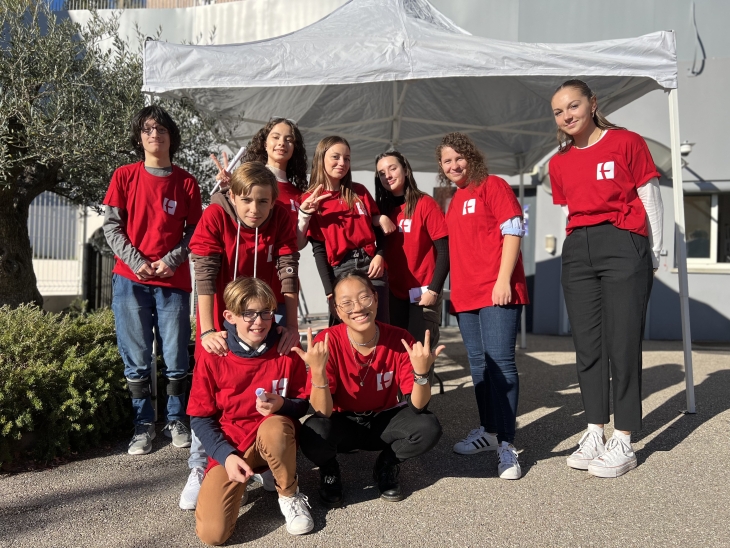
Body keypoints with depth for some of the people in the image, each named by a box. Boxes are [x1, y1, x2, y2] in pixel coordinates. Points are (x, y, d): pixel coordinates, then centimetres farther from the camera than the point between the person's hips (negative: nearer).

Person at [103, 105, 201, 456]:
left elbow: (195, 232, 5)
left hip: (173, 281, 0)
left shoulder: (186, 183, 5)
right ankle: (143, 425, 17)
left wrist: (170, 261, -9)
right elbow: (111, 226, 3)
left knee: (176, 358, 4)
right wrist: (136, 262, -9)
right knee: (136, 359, 4)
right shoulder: (124, 176, 6)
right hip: (130, 280, 0)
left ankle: (176, 421, 20)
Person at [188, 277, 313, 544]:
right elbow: (200, 418, -5)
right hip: (230, 446, 0)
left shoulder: (287, 352, -8)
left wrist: (282, 405, -23)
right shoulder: (212, 357, -10)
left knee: (274, 427, -38)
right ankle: (238, 485, 15)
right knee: (212, 533, -20)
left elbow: (303, 404, 0)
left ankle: (290, 495, -7)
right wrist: (226, 456, -17)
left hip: (275, 437, 1)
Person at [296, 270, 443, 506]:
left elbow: (417, 406, -18)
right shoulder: (327, 342, -22)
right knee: (313, 435, -34)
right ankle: (329, 471, 5)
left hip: (383, 421, 2)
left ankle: (387, 466, 6)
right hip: (342, 423, -1)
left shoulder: (399, 339, -18)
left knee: (428, 428, -26)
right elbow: (322, 413, -25)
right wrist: (317, 371, -42)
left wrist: (421, 372, -38)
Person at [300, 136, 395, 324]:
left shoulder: (359, 191, 13)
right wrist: (330, 290, -8)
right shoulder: (311, 200, 3)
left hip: (371, 265, 3)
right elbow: (318, 249, -1)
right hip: (340, 270, -2)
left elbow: (380, 228, 13)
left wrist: (379, 255, -7)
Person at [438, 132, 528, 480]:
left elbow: (512, 232, -8)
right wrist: (454, 288, 16)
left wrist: (503, 279, -17)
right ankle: (488, 431, 24)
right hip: (465, 294, 7)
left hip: (497, 292, -7)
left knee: (500, 362, -9)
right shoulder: (453, 202, 19)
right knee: (479, 364, 12)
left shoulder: (493, 186, -1)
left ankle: (506, 444, -4)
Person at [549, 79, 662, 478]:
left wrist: (653, 254, 1)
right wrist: (580, 247, 13)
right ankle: (594, 433, 16)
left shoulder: (627, 143, 0)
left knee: (622, 344, -4)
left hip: (623, 246, -5)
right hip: (576, 251, 5)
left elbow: (650, 199, 2)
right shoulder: (559, 163, 13)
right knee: (587, 345, 6)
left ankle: (623, 442, 5)